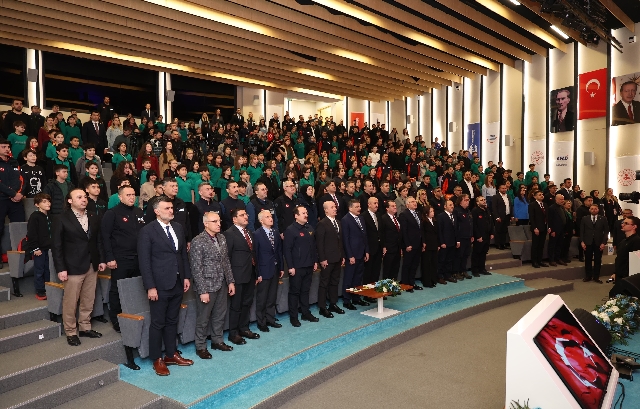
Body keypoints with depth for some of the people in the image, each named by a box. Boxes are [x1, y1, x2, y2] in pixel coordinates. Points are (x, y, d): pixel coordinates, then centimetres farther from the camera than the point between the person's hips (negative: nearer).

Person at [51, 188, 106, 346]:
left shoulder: (93, 218, 7)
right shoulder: (61, 219, -7)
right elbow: (56, 246, -8)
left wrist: (101, 260, 7)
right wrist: (61, 269, -12)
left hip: (92, 266, 5)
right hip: (73, 267, -5)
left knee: (88, 301, 13)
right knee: (70, 302, 3)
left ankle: (85, 327, 27)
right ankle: (71, 332, 18)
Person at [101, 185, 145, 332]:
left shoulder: (139, 212, 10)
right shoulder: (112, 213, -6)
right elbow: (105, 237, -10)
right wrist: (110, 258, -15)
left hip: (138, 258, 5)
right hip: (120, 260, -5)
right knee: (117, 290, 5)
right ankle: (116, 321, 18)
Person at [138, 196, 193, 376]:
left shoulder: (178, 228, 8)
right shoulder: (147, 231, -10)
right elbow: (144, 261, -12)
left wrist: (186, 276, 7)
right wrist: (150, 287, -15)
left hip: (177, 283, 6)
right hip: (160, 285, -5)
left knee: (172, 321, 17)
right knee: (158, 323, 7)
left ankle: (171, 354, 30)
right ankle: (157, 359, 21)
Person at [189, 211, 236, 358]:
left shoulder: (222, 238, 6)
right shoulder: (198, 241, -15)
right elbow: (196, 269, -16)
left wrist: (230, 281, 8)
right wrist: (203, 291, -17)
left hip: (222, 285, 7)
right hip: (207, 286, -6)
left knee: (220, 315, 18)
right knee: (203, 318, 8)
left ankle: (217, 341, 35)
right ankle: (201, 347, 24)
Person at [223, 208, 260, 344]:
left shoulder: (249, 233, 14)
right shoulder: (229, 233, -11)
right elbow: (227, 256, -13)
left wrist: (255, 272, 10)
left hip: (250, 274, 8)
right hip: (238, 275, -8)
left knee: (247, 303, 17)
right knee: (236, 305, 3)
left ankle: (244, 329, 31)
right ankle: (233, 333, 16)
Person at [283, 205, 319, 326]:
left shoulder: (309, 228, 8)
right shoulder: (290, 230, -13)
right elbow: (287, 250, -15)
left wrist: (315, 261, 12)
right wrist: (290, 267, -17)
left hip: (308, 266, 6)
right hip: (296, 267, -6)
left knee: (305, 290, 17)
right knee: (295, 292, 5)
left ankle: (306, 313, 28)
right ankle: (293, 317, 15)